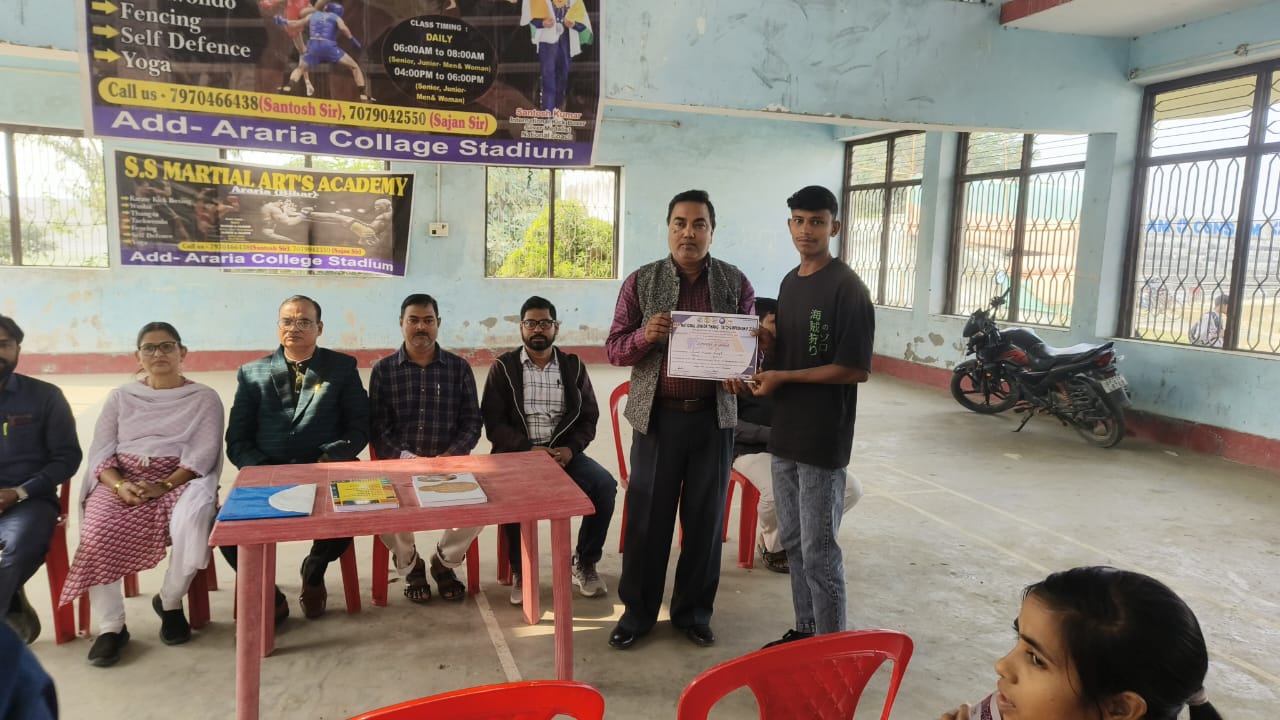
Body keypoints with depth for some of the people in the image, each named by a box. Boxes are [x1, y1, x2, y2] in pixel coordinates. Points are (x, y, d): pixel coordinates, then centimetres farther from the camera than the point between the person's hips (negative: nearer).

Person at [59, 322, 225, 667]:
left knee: (193, 522, -34)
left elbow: (203, 454, -5)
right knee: (98, 533, -28)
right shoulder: (120, 397, 15)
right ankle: (110, 626, -12)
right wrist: (119, 484, -15)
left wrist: (164, 486, -20)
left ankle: (170, 602, -6)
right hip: (122, 480, 2)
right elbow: (100, 452, 6)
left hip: (180, 480, -2)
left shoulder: (204, 398, 7)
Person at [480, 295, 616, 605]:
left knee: (605, 485, -23)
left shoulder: (573, 366, 9)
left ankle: (584, 563, -2)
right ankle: (520, 569, -10)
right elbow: (493, 423, -4)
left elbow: (589, 418, 8)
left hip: (563, 452, 2)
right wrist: (529, 449, -19)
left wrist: (571, 449, -12)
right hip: (516, 452, -2)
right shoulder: (503, 367, 2)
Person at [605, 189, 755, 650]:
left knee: (705, 517, 10)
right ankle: (638, 610, 24)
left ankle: (694, 611, 28)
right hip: (657, 416, -1)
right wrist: (645, 335, -21)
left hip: (714, 417, 1)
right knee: (647, 516, 7)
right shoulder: (641, 281, 0)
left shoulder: (736, 283, 3)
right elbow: (614, 349, 0)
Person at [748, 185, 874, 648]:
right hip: (785, 434, 8)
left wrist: (784, 378, -17)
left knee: (819, 552, 1)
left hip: (823, 441, -8)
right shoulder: (789, 283, 12)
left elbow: (856, 369, -18)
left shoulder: (847, 288, -14)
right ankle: (805, 631, 31)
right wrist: (761, 342, -1)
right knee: (793, 543, 16)